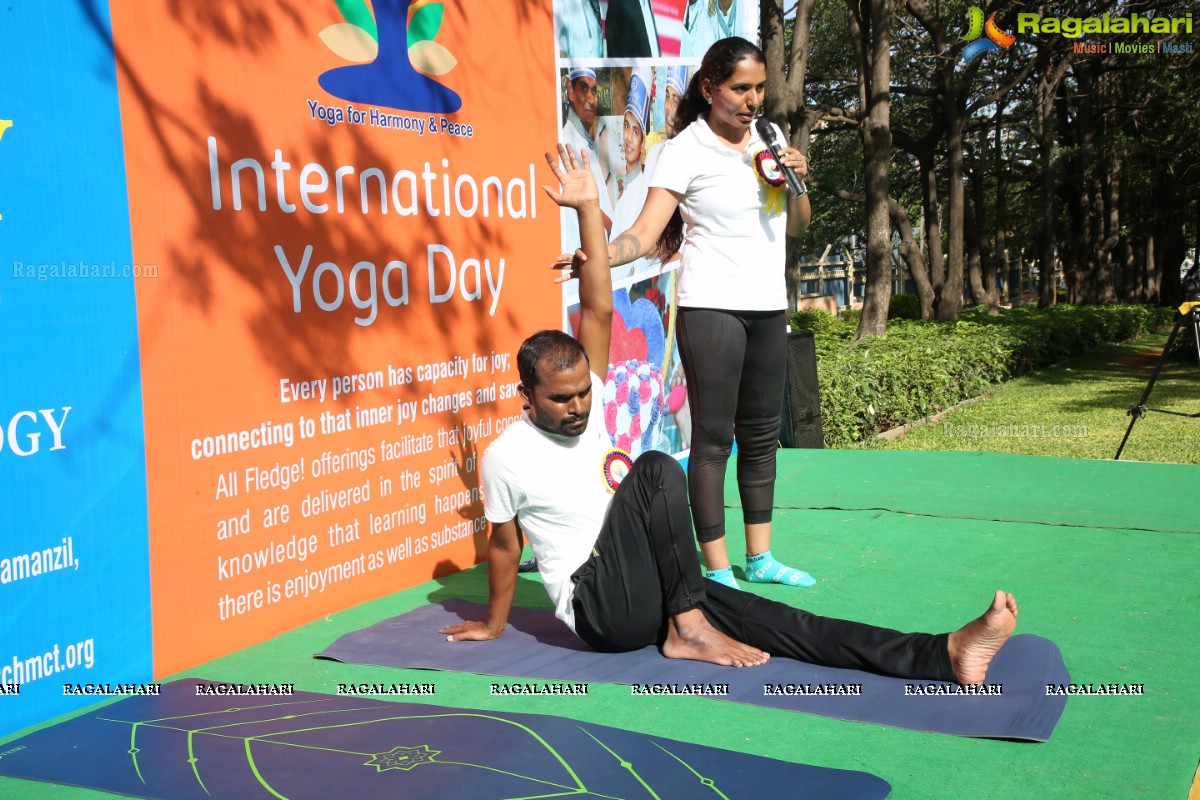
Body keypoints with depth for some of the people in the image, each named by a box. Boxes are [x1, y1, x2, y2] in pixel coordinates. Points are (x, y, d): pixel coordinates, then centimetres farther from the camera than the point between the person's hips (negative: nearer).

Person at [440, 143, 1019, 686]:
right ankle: (687, 630, -23)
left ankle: (945, 656, -22)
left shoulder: (585, 401, 8)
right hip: (601, 609, -6)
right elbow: (503, 542, 5)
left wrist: (587, 208, -5)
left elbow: (597, 310, 1)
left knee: (777, 622, -10)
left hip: (653, 593, 6)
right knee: (658, 470, -28)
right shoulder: (506, 456, -8)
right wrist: (495, 624, 14)